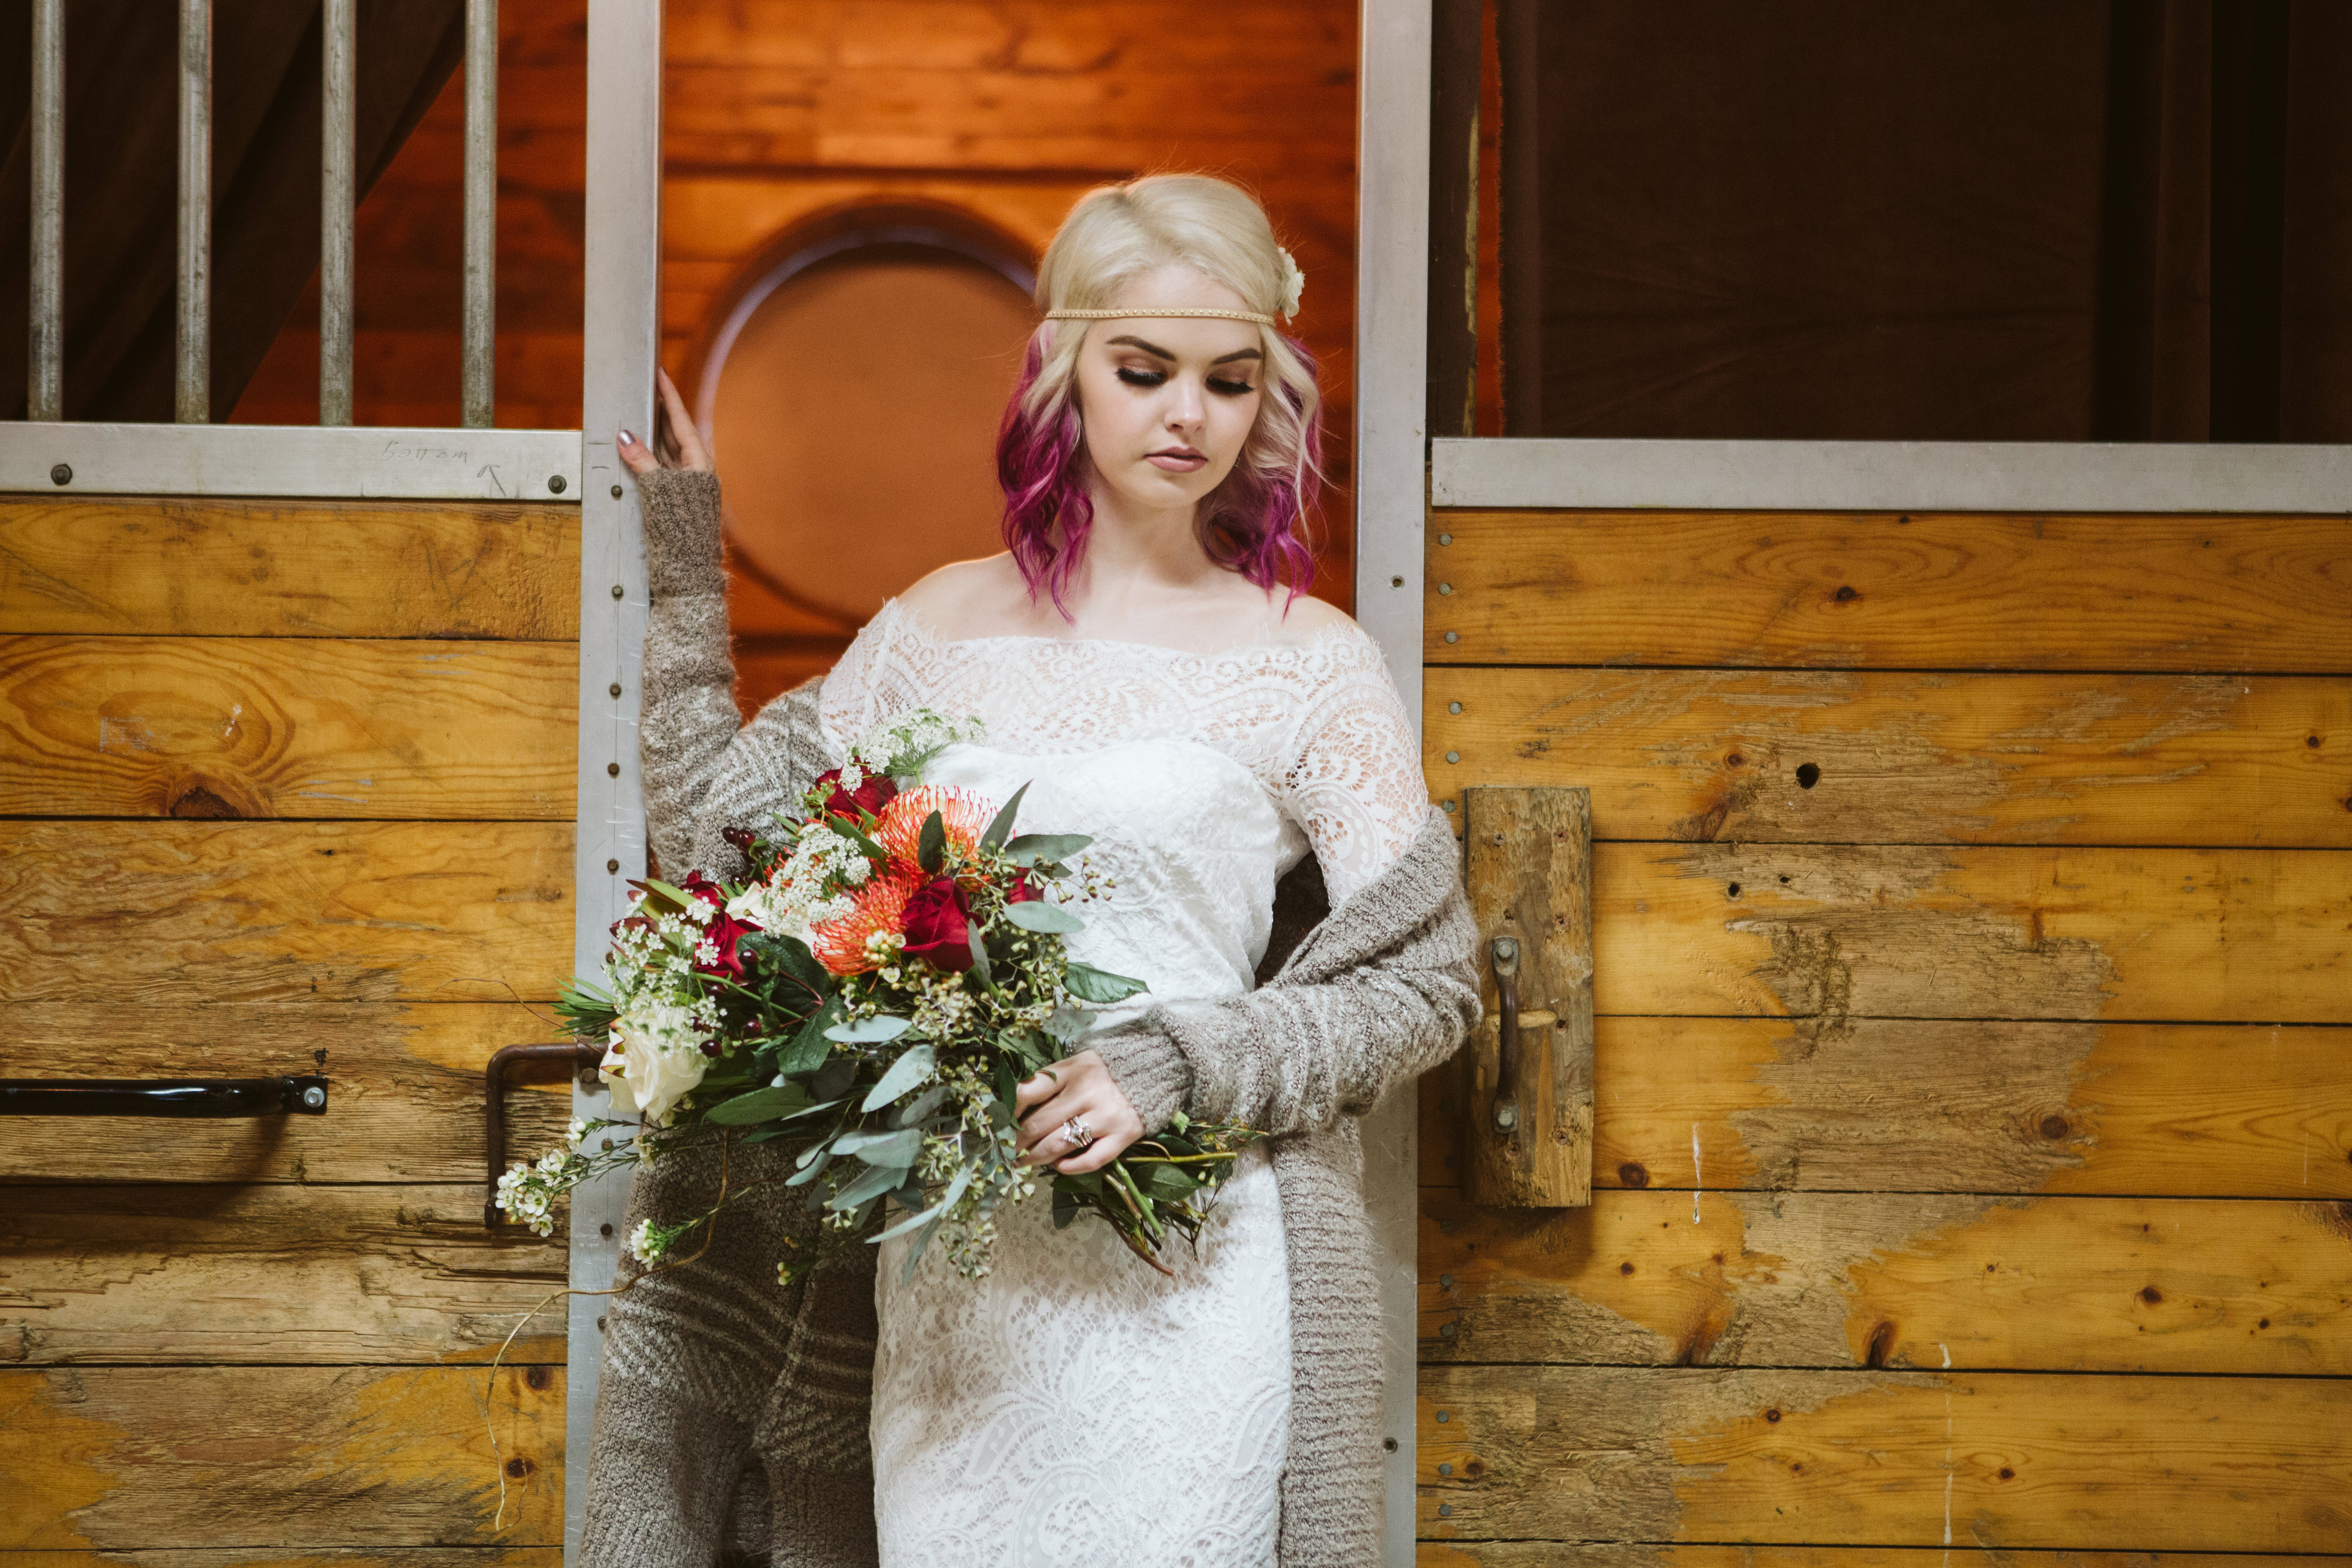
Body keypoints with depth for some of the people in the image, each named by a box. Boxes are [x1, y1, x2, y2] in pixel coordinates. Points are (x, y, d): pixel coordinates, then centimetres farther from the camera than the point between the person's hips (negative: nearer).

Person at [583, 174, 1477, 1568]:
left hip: (1180, 1283, -3)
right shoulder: (939, 630, 10)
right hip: (944, 1274, 3)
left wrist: (1178, 1061, -13)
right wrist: (687, 586, 12)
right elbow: (718, 839, 12)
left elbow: (1428, 984, -1)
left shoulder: (1310, 664, 0)